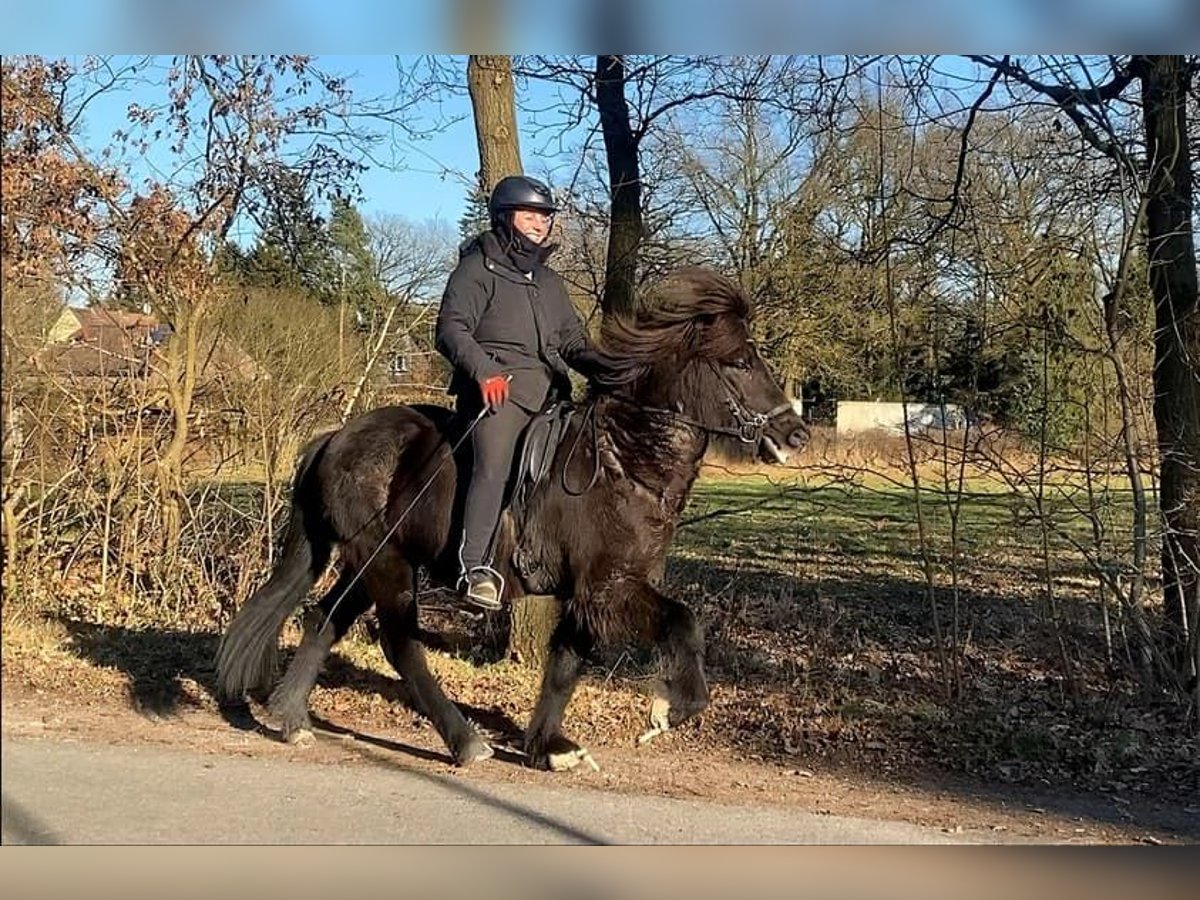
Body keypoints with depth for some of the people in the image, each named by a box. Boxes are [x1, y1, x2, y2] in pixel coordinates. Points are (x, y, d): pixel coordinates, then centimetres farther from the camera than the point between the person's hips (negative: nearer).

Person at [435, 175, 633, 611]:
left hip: (549, 391, 8)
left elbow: (574, 342, 24)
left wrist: (615, 371, 4)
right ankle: (476, 570, -34)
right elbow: (451, 330, -5)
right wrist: (484, 370, -23)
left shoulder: (550, 281, 27)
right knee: (494, 463, -27)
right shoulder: (478, 267, 6)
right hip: (498, 386, -8)